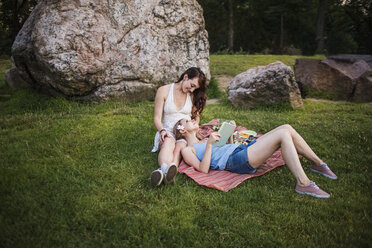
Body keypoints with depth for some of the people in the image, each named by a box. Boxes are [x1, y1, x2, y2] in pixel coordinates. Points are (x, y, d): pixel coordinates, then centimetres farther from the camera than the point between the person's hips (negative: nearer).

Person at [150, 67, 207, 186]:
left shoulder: (193, 95, 11)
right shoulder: (164, 91, 2)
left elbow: (196, 117, 21)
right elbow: (157, 118, -2)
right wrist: (162, 130, -22)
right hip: (168, 131, -1)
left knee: (180, 146, -36)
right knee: (168, 143, -39)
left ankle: (162, 172, -65)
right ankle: (165, 169, -69)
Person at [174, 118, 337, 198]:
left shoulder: (205, 141, 32)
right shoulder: (187, 150, 8)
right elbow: (203, 169, -8)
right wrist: (209, 144, -14)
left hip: (242, 148, 9)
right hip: (235, 161, -9)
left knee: (287, 128, -5)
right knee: (283, 134, -22)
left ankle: (317, 163, 4)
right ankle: (303, 183, -24)